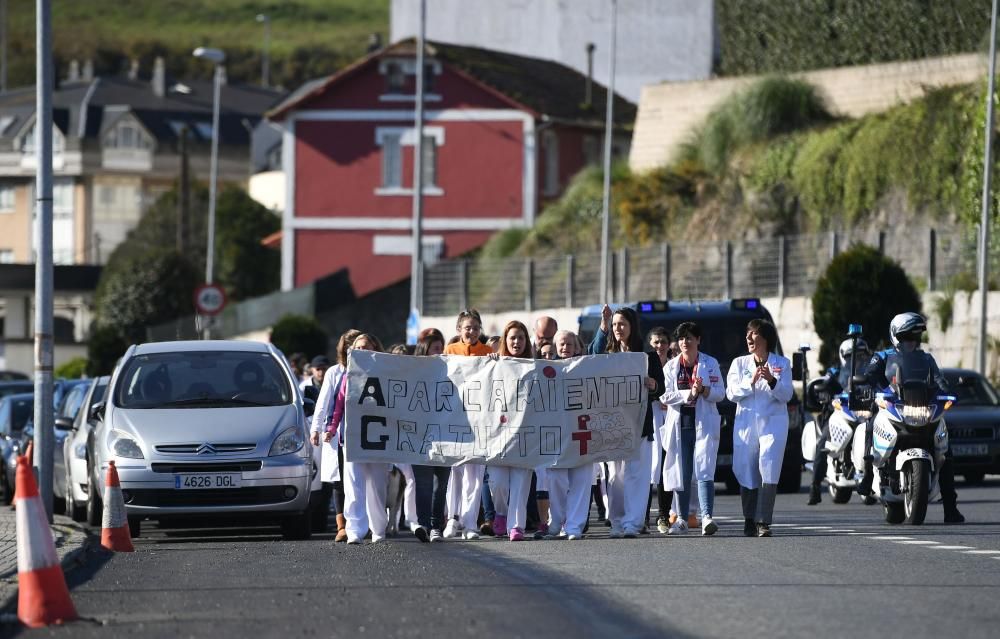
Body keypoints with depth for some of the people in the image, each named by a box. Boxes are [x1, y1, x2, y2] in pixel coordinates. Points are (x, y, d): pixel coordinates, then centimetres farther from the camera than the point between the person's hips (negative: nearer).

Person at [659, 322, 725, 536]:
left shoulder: (710, 364, 8)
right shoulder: (671, 366, 11)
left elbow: (720, 393, 3)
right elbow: (665, 396, 0)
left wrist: (704, 390, -16)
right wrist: (689, 394, -13)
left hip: (704, 424, -2)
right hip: (679, 424, 2)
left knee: (704, 470, -15)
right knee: (681, 473, 4)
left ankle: (707, 516, -25)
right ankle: (682, 519, 10)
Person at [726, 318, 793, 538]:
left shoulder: (782, 364, 8)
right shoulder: (739, 364, 13)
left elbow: (786, 395, -1)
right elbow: (731, 393, 1)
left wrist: (772, 381, -20)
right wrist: (751, 382, -15)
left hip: (773, 423, -2)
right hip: (746, 424, 2)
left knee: (769, 473, -13)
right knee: (747, 473, 0)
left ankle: (763, 522, -17)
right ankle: (749, 520, 11)